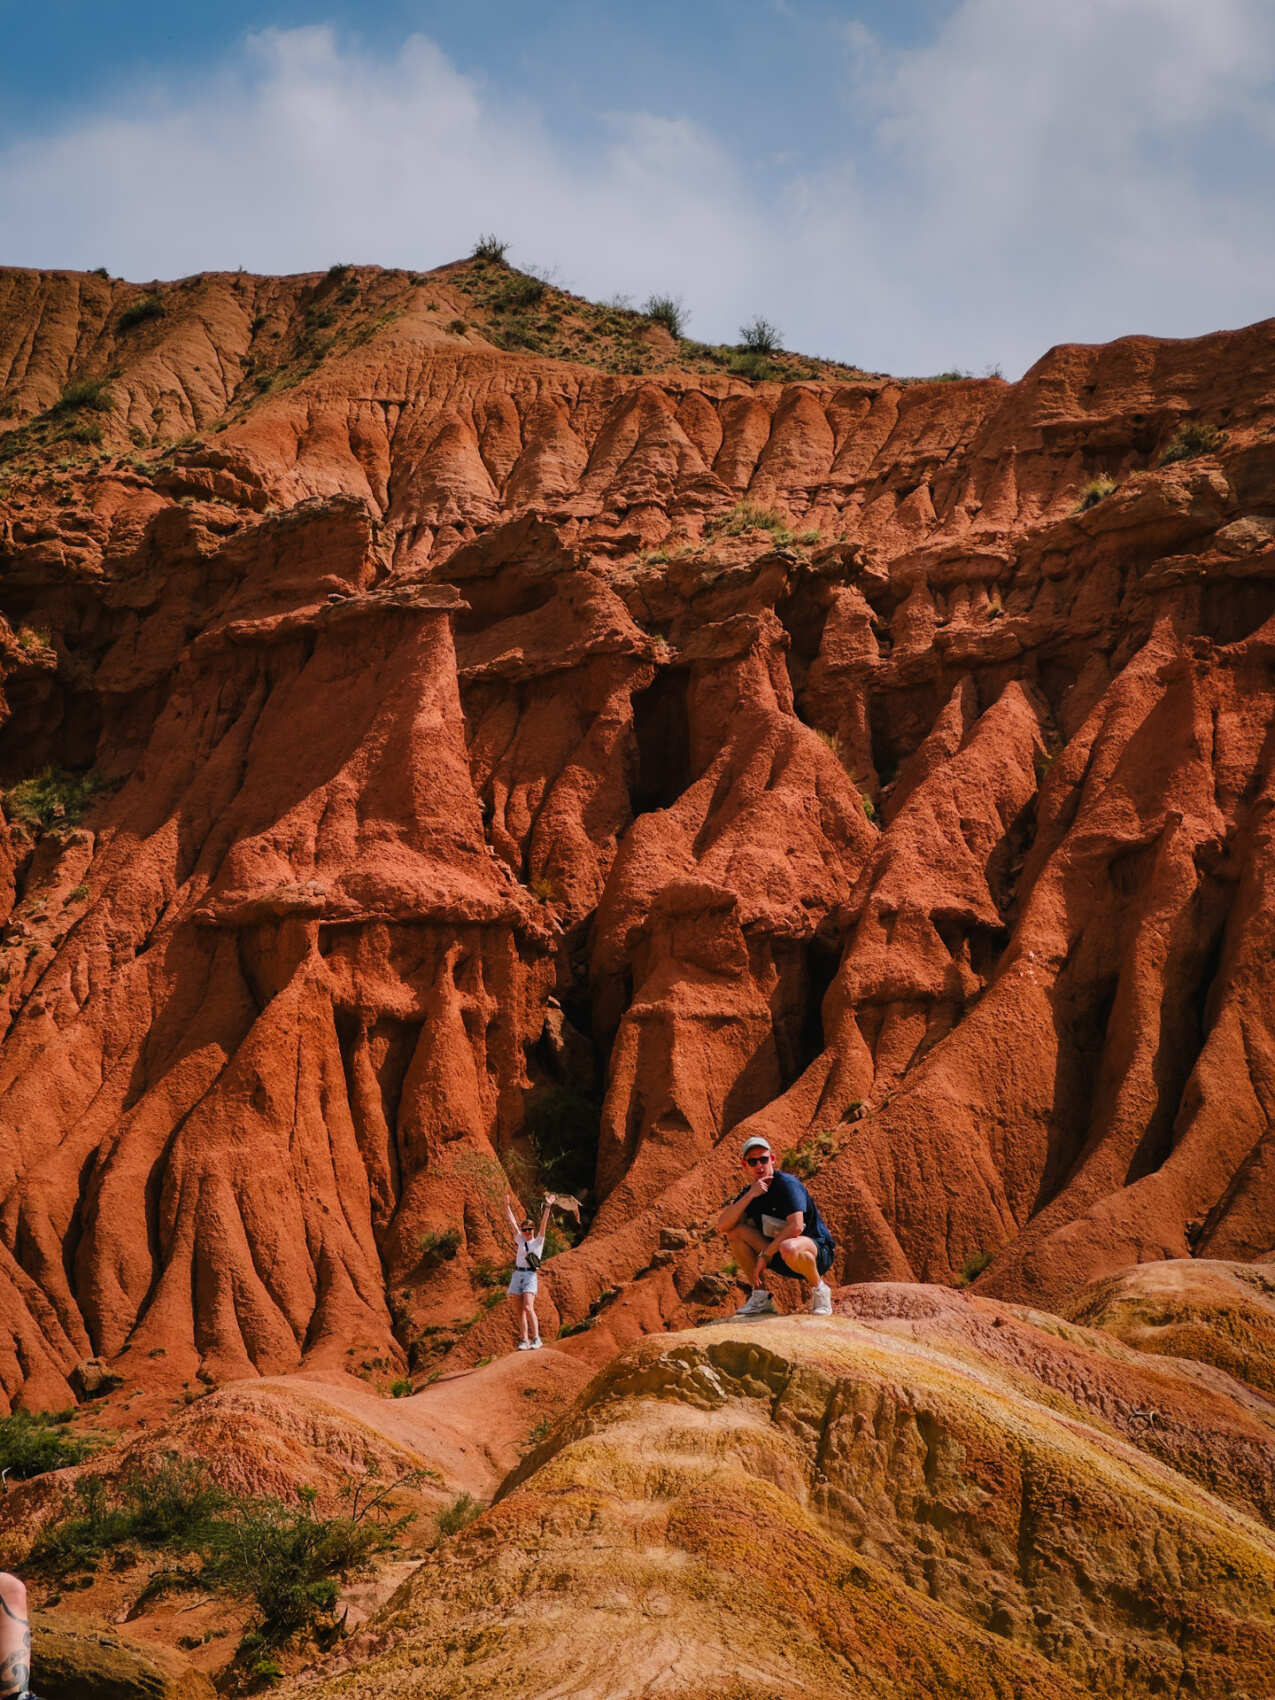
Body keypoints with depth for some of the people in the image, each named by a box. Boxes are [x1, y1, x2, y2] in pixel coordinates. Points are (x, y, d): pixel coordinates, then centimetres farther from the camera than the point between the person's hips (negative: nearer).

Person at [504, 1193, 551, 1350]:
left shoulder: (538, 1241, 7)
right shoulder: (520, 1240, 17)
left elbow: (543, 1224, -2)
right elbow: (512, 1222, 19)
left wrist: (547, 1206, -9)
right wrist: (507, 1206, 20)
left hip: (530, 1276, -5)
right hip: (517, 1275, 5)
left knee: (528, 1307, -19)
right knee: (518, 1311, 1)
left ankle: (536, 1339, -16)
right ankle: (524, 1341, 5)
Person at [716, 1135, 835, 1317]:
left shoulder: (787, 1184, -17)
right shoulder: (749, 1192, 2)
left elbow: (796, 1227, -28)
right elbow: (722, 1226, -12)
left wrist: (765, 1254, -22)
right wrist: (750, 1196, -23)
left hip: (818, 1250, -6)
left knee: (788, 1248, -41)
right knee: (735, 1231, -7)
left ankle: (818, 1287, -9)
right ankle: (761, 1296, -1)